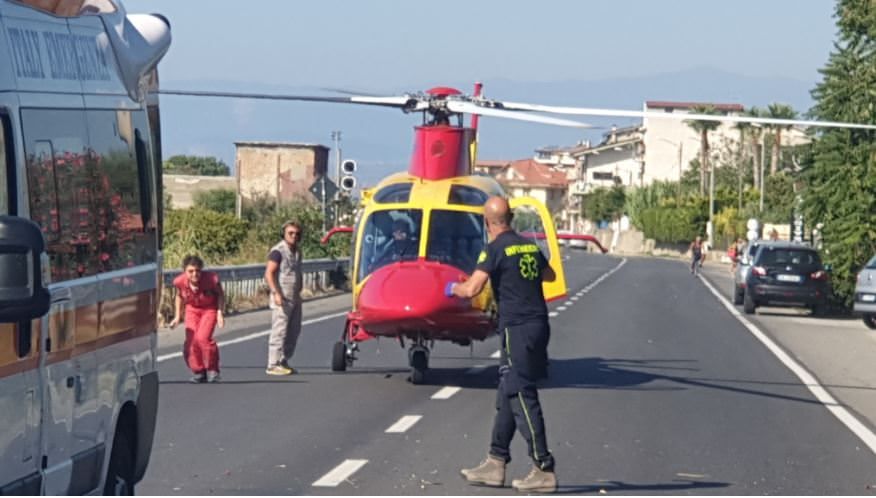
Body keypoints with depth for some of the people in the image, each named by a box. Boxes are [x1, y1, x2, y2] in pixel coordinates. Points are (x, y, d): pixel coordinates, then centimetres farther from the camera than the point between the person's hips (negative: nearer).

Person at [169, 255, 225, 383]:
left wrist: (220, 312, -18)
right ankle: (198, 372, 13)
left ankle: (212, 370, -1)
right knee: (191, 342, -7)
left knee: (202, 338, -21)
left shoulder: (211, 279, -31)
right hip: (192, 309, 3)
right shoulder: (180, 281, -23)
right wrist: (177, 316, 1)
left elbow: (220, 294, -9)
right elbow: (179, 296, 2)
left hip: (210, 309, -3)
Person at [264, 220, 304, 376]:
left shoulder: (297, 251, 16)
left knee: (294, 331, 9)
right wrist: (276, 293, -24)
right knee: (279, 331, -10)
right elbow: (269, 274, -16)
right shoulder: (278, 251, -10)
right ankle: (273, 365, -8)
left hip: (294, 298, 9)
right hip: (282, 299, -9)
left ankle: (283, 361, 17)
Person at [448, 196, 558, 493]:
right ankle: (495, 463, 19)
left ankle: (544, 471, -9)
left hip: (517, 329, -8)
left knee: (523, 399, -7)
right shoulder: (529, 246, 13)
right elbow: (549, 275, 31)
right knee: (507, 397, 15)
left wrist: (453, 288, 3)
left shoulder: (496, 249, -10)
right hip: (538, 325, 8)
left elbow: (472, 289, -18)